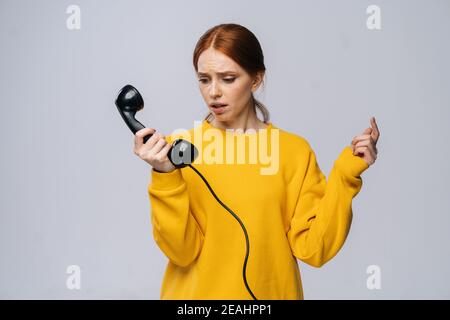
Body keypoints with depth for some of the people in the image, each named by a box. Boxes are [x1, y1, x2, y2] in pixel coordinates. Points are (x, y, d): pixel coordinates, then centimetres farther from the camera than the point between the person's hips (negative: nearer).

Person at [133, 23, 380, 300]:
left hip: (268, 292, 1)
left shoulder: (294, 151, -6)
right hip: (194, 292, 0)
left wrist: (345, 176, -17)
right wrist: (165, 176, -25)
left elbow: (313, 249, -10)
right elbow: (182, 250, -13)